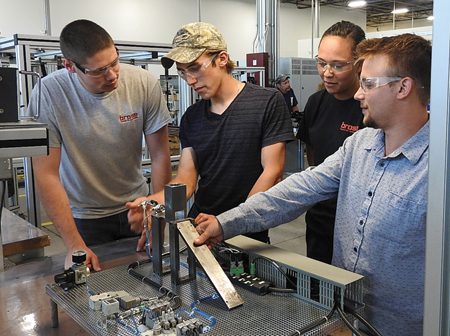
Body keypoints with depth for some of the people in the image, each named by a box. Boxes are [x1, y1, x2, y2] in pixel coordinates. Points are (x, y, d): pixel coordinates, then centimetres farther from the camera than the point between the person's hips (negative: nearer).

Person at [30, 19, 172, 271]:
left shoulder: (145, 84, -17)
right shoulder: (48, 93, -20)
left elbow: (160, 155, -9)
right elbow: (46, 174, -17)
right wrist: (74, 245, -19)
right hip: (84, 217, -1)